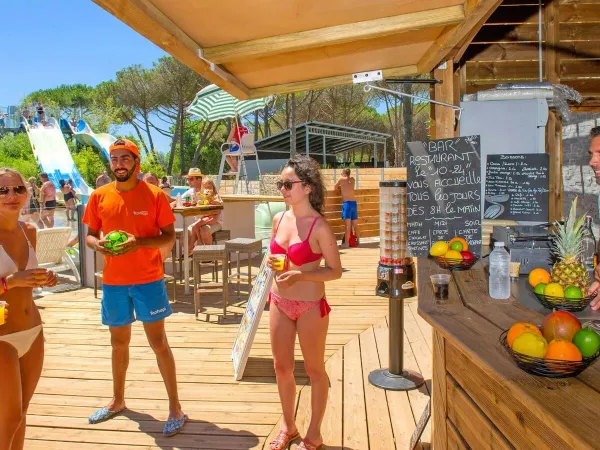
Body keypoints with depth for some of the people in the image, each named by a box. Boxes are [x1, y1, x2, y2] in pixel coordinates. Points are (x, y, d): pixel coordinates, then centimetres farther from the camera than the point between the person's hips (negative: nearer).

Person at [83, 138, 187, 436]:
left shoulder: (154, 195, -7)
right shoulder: (99, 196, 3)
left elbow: (169, 238, -6)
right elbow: (90, 234, 11)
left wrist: (139, 243, -22)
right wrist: (97, 244, -12)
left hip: (148, 280, -4)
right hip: (113, 281, 4)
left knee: (158, 342, 1)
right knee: (119, 343, 18)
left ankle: (175, 408, 13)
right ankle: (118, 401, 36)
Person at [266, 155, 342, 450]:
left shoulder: (319, 226, -17)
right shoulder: (279, 219, 2)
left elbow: (335, 271, -14)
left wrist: (300, 275, -26)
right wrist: (269, 263, -7)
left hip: (310, 306, -6)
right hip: (279, 303, 6)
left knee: (314, 369, 12)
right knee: (282, 367, 17)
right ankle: (288, 426, 38)